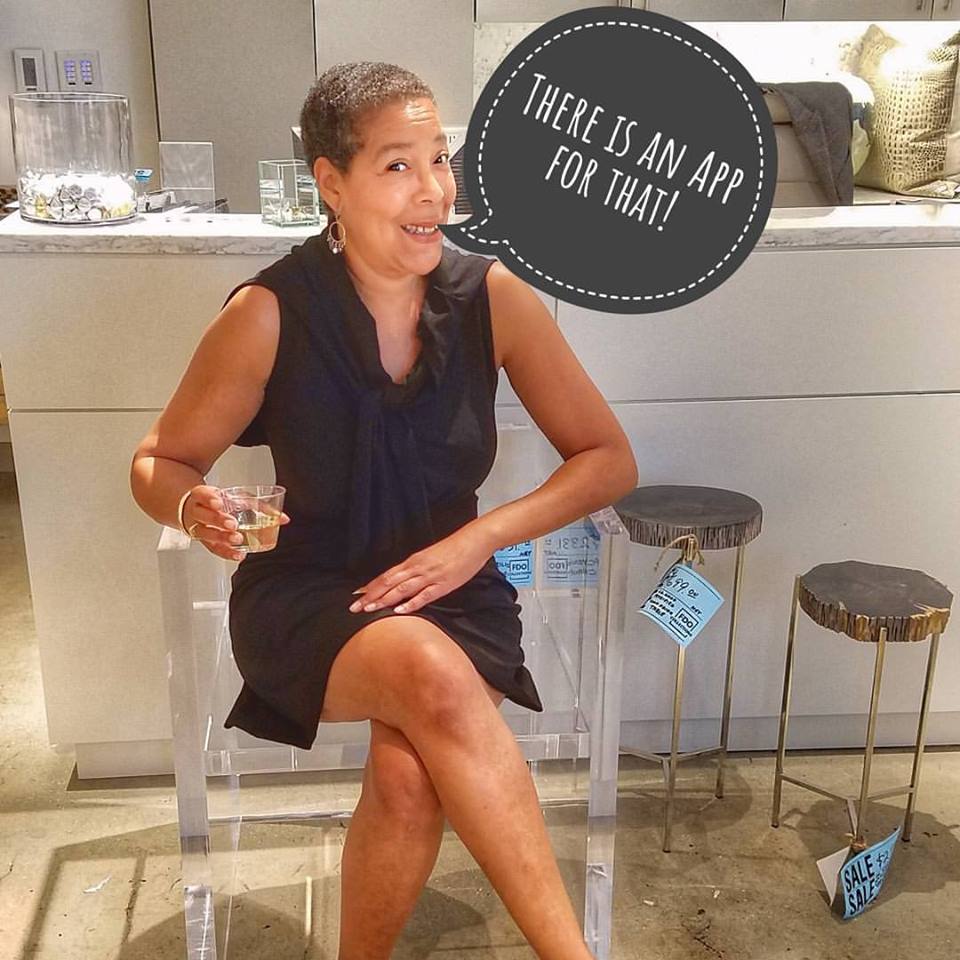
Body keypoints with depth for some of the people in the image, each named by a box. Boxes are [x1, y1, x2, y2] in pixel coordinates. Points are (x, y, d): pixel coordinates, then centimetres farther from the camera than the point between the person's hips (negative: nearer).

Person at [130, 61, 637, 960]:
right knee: (431, 676, -35)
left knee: (411, 772, -30)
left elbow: (608, 459, 0)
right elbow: (158, 462, 1)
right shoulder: (269, 313, -12)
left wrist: (480, 538, -15)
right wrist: (194, 507, -24)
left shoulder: (492, 296, -8)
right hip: (305, 596, -1)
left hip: (448, 591, 2)